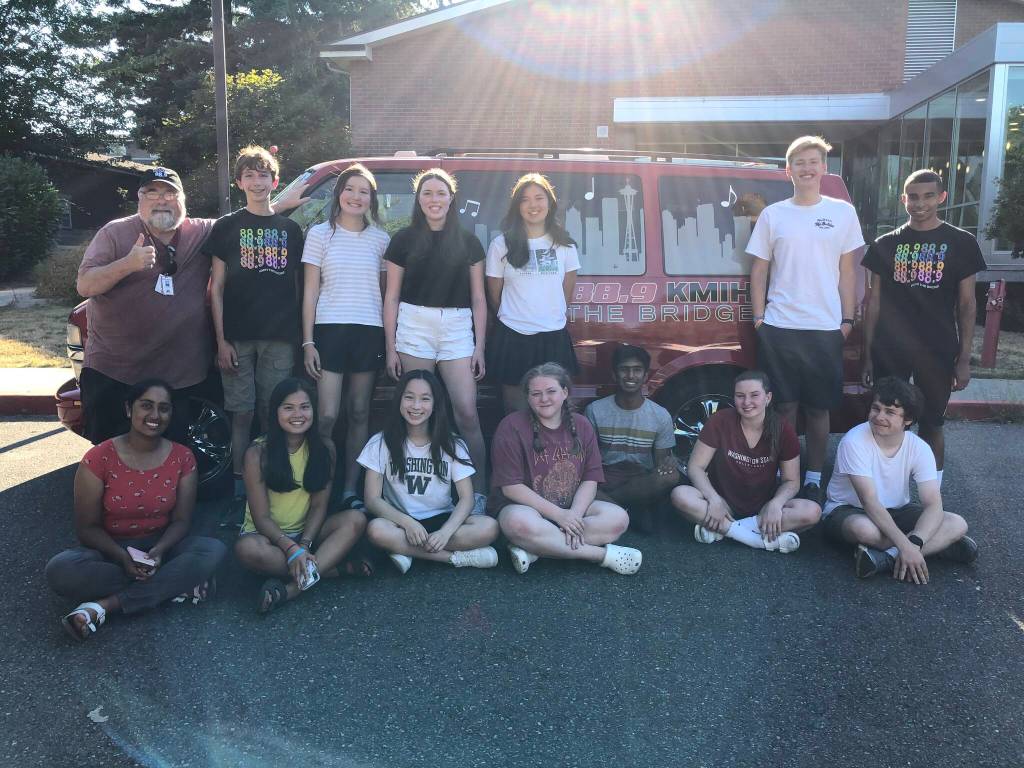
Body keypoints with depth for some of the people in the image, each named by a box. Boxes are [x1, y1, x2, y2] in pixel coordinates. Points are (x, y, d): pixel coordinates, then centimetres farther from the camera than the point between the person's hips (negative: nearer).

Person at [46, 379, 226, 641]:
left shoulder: (183, 458, -5)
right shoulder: (99, 458, -13)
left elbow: (181, 520, -4)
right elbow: (87, 527, -9)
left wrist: (159, 550, -25)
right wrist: (123, 557, -27)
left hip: (159, 547, 2)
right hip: (110, 549, -1)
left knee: (213, 550, -27)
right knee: (60, 569, -33)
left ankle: (105, 605, -26)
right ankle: (176, 584, -23)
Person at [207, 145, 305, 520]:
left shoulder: (290, 229, 13)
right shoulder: (226, 227, 7)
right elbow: (217, 288, 4)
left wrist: (303, 336, 4)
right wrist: (221, 340, -5)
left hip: (280, 337, 1)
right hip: (237, 337, -1)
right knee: (242, 415, 0)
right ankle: (240, 491, 7)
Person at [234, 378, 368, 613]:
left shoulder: (323, 450, -3)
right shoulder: (258, 452, -12)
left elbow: (319, 506, -6)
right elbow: (262, 517, -14)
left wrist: (303, 546, -22)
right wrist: (292, 549, -27)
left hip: (307, 533, 3)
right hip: (268, 535, -3)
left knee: (355, 519, -24)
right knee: (247, 548, -37)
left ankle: (291, 589, -32)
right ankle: (337, 569, -24)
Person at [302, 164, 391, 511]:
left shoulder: (380, 239, 10)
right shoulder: (320, 234, 5)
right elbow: (310, 290, 3)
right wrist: (307, 341, -3)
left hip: (369, 332, 2)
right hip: (330, 329, -2)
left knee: (359, 414, 6)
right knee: (327, 416, -8)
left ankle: (351, 490, 14)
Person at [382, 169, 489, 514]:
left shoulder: (468, 242, 11)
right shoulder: (404, 239, 8)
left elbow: (478, 298, 11)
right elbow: (391, 296, 7)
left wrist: (479, 346, 4)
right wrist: (390, 347, 1)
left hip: (457, 327, 1)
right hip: (414, 325, 0)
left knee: (467, 413, -7)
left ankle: (477, 492, 1)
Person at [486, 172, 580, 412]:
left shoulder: (564, 244, 5)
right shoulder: (502, 244, 0)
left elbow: (567, 291, 12)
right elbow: (494, 293, 7)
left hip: (554, 337, 1)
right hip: (512, 337, -1)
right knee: (514, 410, 6)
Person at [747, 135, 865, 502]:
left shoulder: (843, 212, 6)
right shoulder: (772, 214, 5)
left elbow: (847, 271, 8)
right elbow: (758, 270, 7)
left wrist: (847, 320, 3)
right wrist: (758, 318, 0)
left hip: (826, 328, 0)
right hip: (778, 328, 0)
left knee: (818, 408, 7)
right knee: (784, 407, 5)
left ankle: (813, 479, 19)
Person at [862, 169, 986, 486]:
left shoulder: (961, 243, 1)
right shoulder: (886, 244, 5)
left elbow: (966, 303, 2)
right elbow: (875, 301, 7)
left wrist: (964, 358, -4)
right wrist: (868, 353, 3)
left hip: (937, 352, -1)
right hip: (889, 351, 1)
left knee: (931, 425, 7)